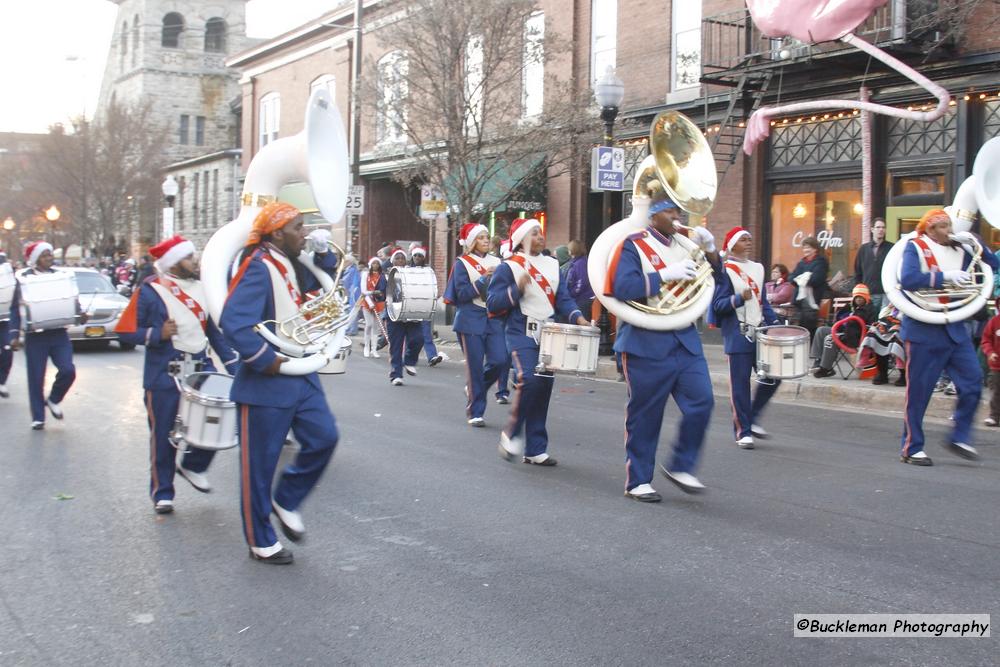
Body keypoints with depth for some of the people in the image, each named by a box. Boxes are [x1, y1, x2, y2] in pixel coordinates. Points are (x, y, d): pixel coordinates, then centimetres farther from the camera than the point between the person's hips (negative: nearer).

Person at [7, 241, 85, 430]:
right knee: (36, 378, 3)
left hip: (59, 333, 2)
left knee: (68, 370, -10)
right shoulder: (24, 278, -2)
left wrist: (80, 314, -10)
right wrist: (14, 335, -8)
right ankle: (38, 418, 15)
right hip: (35, 336, -2)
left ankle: (53, 400, 18)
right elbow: (16, 309, -1)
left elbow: (73, 300, 12)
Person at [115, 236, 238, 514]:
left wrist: (233, 364, 4)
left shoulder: (201, 288, 6)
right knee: (163, 436, 6)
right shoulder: (150, 291, -9)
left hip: (201, 369, 5)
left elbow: (214, 331, 11)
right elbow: (126, 331, -7)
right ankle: (162, 493, 23)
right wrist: (157, 334, -22)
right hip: (165, 376, -4)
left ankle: (193, 465, 21)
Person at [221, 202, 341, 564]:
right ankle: (261, 542, 18)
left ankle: (286, 500, 25)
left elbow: (326, 281, 27)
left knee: (323, 437, 4)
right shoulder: (258, 268, -18)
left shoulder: (292, 267, 9)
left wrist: (322, 251, 8)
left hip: (301, 376, 9)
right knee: (260, 463, 4)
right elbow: (234, 322, -29)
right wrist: (264, 360, -21)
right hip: (267, 383, -9)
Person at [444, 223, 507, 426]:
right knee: (475, 366, -2)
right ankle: (475, 412, 9)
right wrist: (484, 279, -17)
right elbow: (462, 293, -9)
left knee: (500, 361, -8)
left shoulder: (496, 262, 14)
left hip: (494, 319, 4)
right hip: (471, 321, -4)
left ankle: (475, 387, 21)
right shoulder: (462, 264, 1)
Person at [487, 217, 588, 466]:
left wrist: (577, 317, -8)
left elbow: (563, 298, 10)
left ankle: (535, 450, 12)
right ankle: (512, 432, -3)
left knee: (544, 388, 5)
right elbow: (492, 304, -8)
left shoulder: (552, 265, 13)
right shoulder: (508, 267, -4)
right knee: (529, 380, -24)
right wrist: (517, 289, -22)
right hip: (522, 334, -6)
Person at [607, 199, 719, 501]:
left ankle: (680, 466, 15)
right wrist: (666, 275, -22)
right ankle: (638, 482, 14)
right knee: (645, 415, 2)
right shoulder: (634, 246, -4)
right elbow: (623, 287, -19)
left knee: (701, 403, -3)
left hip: (685, 338, 6)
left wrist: (710, 249, 1)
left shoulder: (684, 245, 14)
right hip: (647, 343, -6)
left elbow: (713, 281, 16)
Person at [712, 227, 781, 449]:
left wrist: (776, 324, 8)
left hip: (760, 332, 6)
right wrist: (739, 298, -25)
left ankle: (752, 418, 21)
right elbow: (718, 305, -9)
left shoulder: (757, 268, 15)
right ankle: (743, 431, 5)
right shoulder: (725, 271, -5)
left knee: (773, 377, 4)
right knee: (740, 383, -3)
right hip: (738, 336, -6)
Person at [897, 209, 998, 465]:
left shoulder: (959, 249, 12)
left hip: (955, 328, 6)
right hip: (923, 329, -6)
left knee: (973, 382, 0)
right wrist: (944, 276, -22)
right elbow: (908, 279, -20)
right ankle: (910, 449, 10)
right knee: (918, 391, 0)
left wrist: (974, 241, 1)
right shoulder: (915, 247, -4)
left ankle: (959, 438, 16)